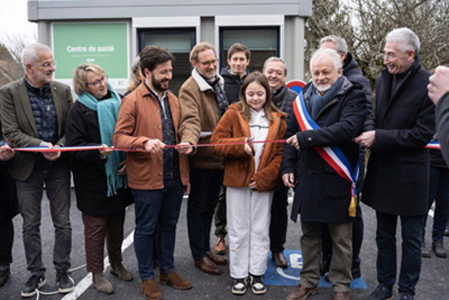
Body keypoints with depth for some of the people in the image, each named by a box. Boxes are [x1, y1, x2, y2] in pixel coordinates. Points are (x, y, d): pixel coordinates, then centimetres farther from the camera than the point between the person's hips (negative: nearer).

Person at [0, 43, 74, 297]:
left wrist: (60, 147, -17)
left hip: (58, 166, 2)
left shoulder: (63, 90, 0)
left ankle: (63, 271, 25)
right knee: (30, 226, 11)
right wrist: (41, 146, -24)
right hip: (28, 168, -1)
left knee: (63, 223, 8)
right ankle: (36, 274, 27)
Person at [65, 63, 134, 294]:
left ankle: (116, 263, 35)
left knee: (117, 223, 17)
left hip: (118, 176, 5)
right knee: (96, 227, 6)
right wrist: (98, 151, -31)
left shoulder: (116, 103, 7)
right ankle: (97, 273, 22)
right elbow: (75, 147, -14)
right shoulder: (78, 110, -8)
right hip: (94, 181, -5)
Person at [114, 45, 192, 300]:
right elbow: (119, 138, -12)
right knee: (146, 228, 8)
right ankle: (147, 277, 25)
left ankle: (168, 270, 34)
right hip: (146, 178, -6)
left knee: (169, 226, 17)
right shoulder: (133, 101, -7)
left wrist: (185, 174, 14)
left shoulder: (173, 100, 13)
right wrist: (144, 142, -31)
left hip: (174, 177, 6)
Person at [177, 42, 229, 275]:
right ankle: (199, 256, 19)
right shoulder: (189, 88, -14)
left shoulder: (219, 83, 12)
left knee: (210, 204, 19)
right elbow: (190, 120, -29)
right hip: (201, 158, -8)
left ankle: (206, 248, 36)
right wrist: (188, 141, -48)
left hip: (219, 155, 8)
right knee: (198, 207, 5)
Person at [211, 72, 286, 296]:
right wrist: (240, 145, -23)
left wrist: (264, 177, -12)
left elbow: (281, 152, 0)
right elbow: (215, 142, -7)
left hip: (264, 183, 2)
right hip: (237, 181, -1)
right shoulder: (233, 114, -1)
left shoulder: (277, 119, 4)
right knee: (238, 231, 9)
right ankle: (239, 275, 22)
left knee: (261, 230, 11)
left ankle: (257, 273, 26)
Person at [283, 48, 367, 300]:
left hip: (337, 181, -5)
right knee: (310, 235, 16)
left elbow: (348, 128, -23)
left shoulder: (353, 96, -6)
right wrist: (288, 166, 9)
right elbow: (292, 134, 18)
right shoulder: (304, 98, 12)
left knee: (342, 238, 8)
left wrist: (307, 137, -22)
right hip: (308, 179, 5)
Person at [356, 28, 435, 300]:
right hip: (382, 171, 6)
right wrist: (370, 137, -2)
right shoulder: (383, 79, 6)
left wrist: (379, 137, -20)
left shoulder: (429, 84, -13)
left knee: (411, 239, 10)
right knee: (384, 236, 17)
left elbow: (423, 134, -17)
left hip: (410, 174, -6)